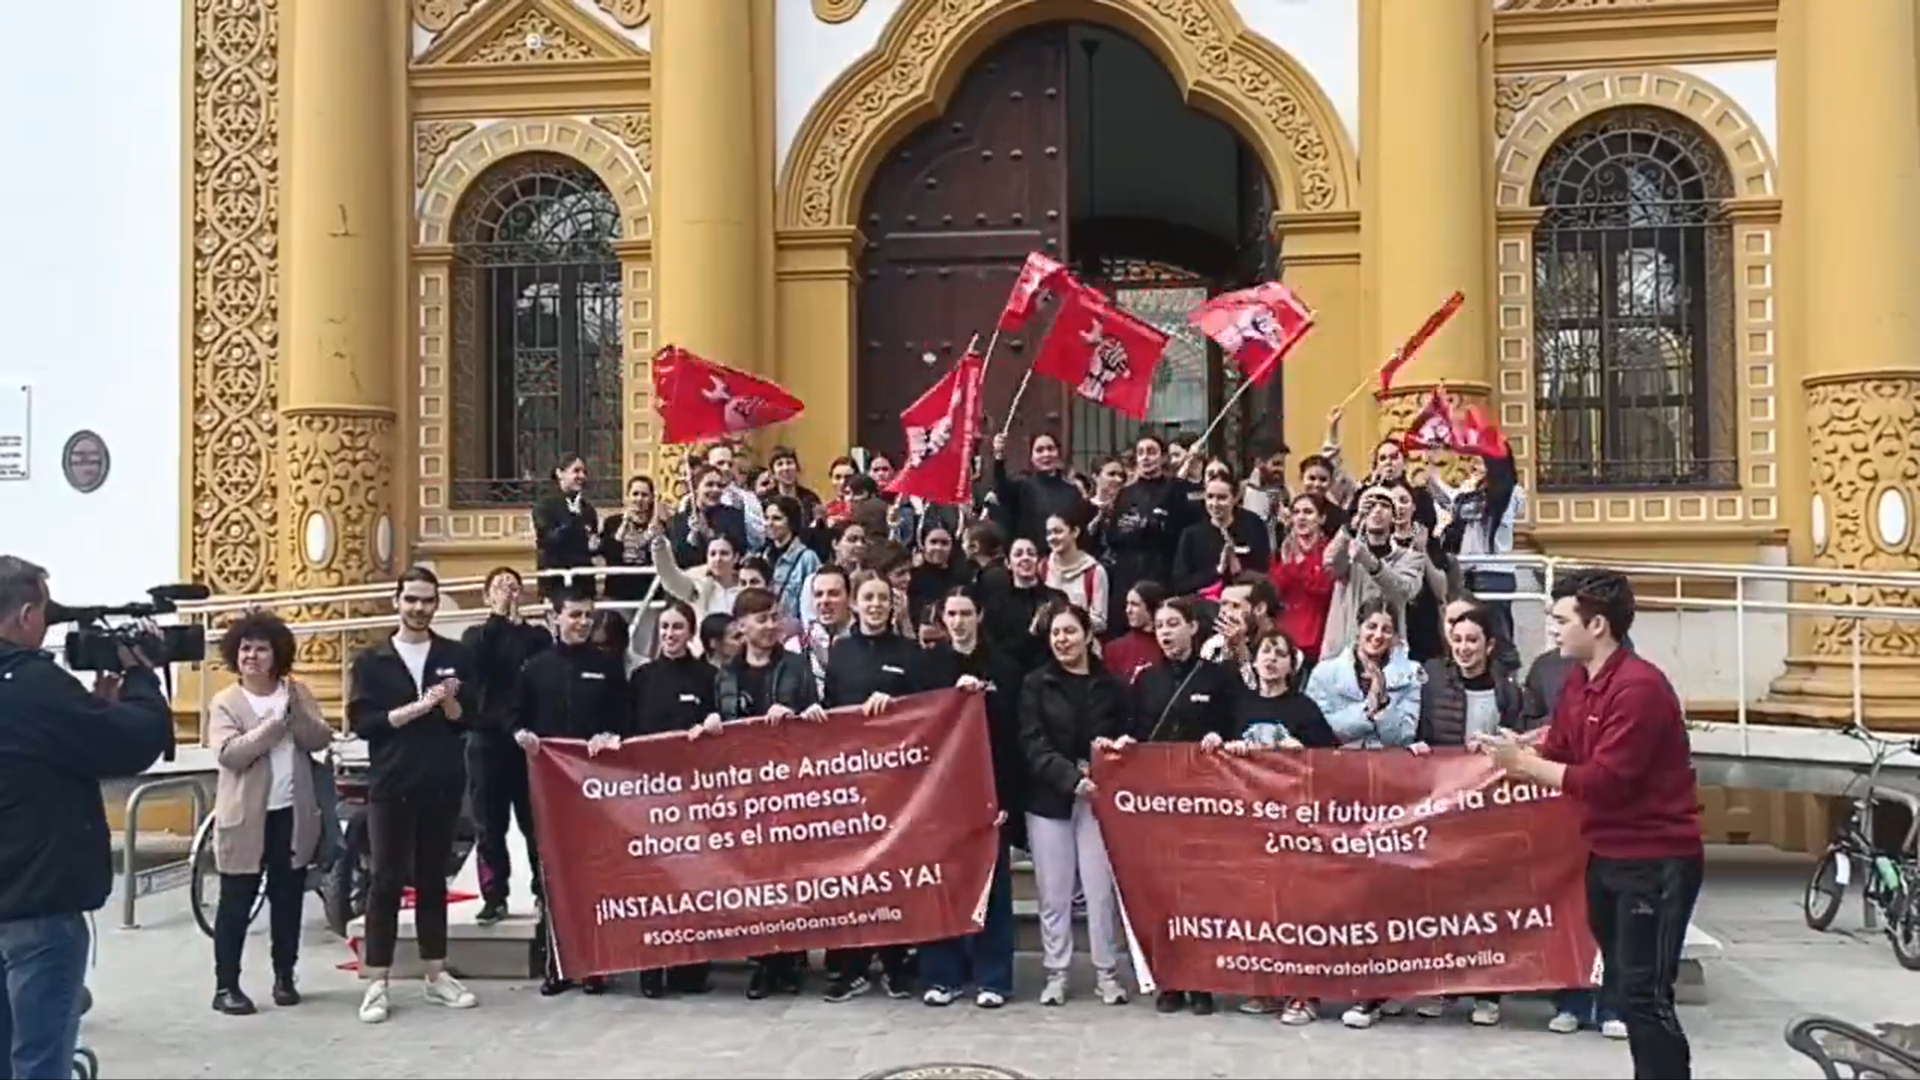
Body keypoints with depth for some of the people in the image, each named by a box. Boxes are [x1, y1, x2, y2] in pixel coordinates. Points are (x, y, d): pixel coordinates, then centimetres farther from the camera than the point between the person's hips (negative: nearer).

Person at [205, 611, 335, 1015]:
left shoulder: (298, 694, 6)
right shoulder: (225, 703, -2)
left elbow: (320, 740, -4)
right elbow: (229, 753, -17)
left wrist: (296, 710, -19)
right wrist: (276, 721, -21)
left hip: (293, 814, 3)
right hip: (246, 817, -3)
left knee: (288, 899, 11)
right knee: (236, 903, 3)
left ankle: (284, 977, 22)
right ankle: (226, 986, 11)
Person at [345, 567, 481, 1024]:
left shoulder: (456, 656, 6)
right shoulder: (370, 661, 2)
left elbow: (471, 716, 3)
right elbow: (361, 722, -7)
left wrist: (449, 704, -17)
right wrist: (413, 709, -17)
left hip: (442, 783, 2)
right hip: (390, 784, -2)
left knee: (433, 879, 10)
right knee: (387, 881, 0)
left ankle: (437, 975, 18)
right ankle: (377, 984, 6)